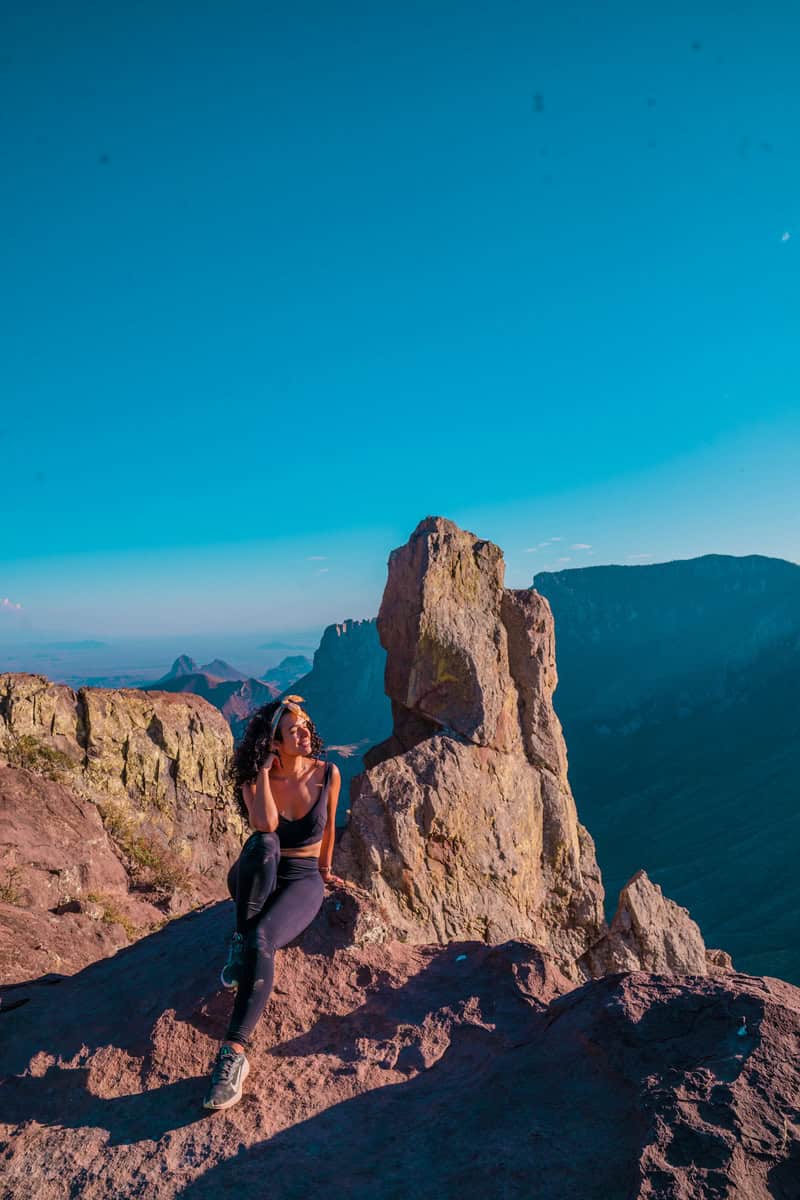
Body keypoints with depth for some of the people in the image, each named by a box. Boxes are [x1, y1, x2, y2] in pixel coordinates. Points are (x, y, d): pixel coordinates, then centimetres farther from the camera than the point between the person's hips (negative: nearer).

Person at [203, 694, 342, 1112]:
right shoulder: (254, 778, -8)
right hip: (256, 881, 1)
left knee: (261, 941, -34)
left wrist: (325, 870, 24)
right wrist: (264, 769, -20)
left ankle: (235, 1053, -31)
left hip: (302, 883, -1)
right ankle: (239, 940, -22)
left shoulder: (327, 774, -5)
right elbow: (265, 824, -28)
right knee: (262, 844, -38)